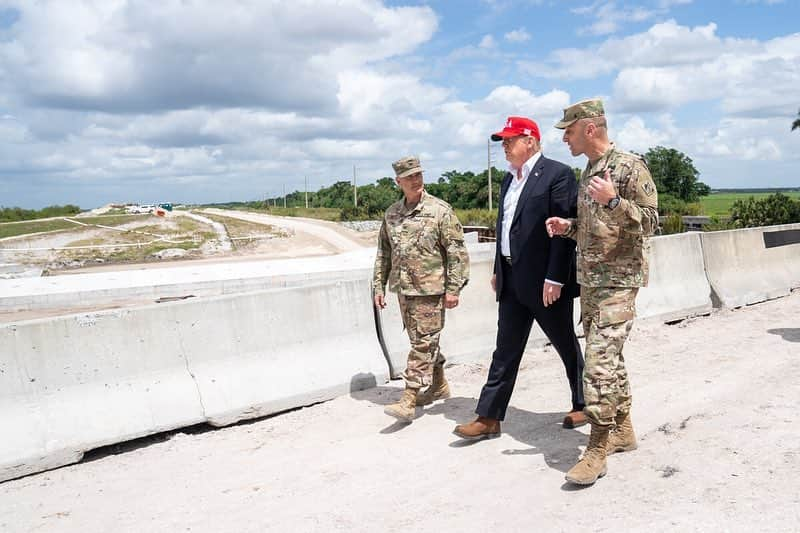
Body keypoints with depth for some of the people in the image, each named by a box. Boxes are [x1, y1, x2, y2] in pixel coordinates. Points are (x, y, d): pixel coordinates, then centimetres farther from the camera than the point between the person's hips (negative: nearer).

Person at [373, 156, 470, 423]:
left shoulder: (440, 210, -7)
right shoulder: (391, 213, 9)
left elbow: (456, 252, -9)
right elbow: (383, 253, 15)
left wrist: (453, 288, -13)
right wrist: (378, 285, 11)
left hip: (430, 289, -6)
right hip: (403, 288, 6)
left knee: (423, 343, -5)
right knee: (421, 341, 16)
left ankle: (408, 400, -5)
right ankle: (439, 384, 34)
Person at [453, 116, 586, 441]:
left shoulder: (557, 174, -10)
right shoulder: (509, 179, 14)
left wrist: (555, 278, -21)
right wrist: (498, 270, 15)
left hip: (545, 280, -7)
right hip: (512, 280, 7)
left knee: (566, 345, 10)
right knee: (505, 350, 8)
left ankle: (584, 404, 29)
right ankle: (488, 418, 12)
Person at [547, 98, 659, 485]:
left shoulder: (630, 166, -10)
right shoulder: (588, 171, 15)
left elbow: (650, 222, -14)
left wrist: (613, 200, -28)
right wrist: (568, 227, 5)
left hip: (618, 282, -9)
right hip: (589, 280, 9)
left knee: (600, 361, -13)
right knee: (608, 357, 14)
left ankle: (597, 449, -6)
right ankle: (622, 430, 27)